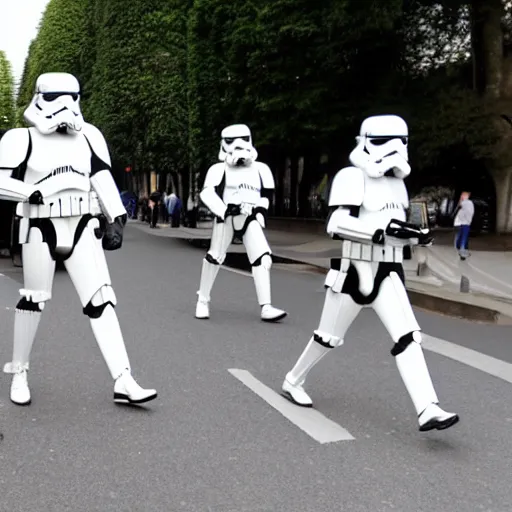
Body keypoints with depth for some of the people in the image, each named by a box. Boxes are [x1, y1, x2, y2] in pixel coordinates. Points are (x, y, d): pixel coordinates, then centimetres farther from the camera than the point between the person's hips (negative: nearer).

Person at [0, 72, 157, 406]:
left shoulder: (89, 137, 11)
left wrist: (116, 220, 1)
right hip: (41, 228, -3)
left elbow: (103, 180, 9)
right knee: (34, 300, 7)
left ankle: (124, 382, -6)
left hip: (83, 227, 3)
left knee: (101, 300, -4)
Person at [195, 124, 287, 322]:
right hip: (226, 217, -3)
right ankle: (203, 301, 16)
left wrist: (259, 211, 5)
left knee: (262, 258, -10)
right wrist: (224, 211, -22)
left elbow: (264, 197, 21)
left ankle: (265, 308, -9)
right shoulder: (219, 170, 1)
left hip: (250, 218, 3)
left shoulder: (260, 170, 13)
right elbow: (207, 194, -11)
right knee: (215, 257, -3)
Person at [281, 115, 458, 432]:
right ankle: (293, 382, 32)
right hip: (354, 271, -6)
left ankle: (428, 410, -10)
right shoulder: (352, 178, -14)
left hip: (388, 274, 6)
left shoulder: (397, 182, 12)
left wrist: (416, 236, 1)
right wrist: (384, 231, -32)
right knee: (330, 337, 9)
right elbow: (337, 225, -26)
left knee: (408, 337, -7)